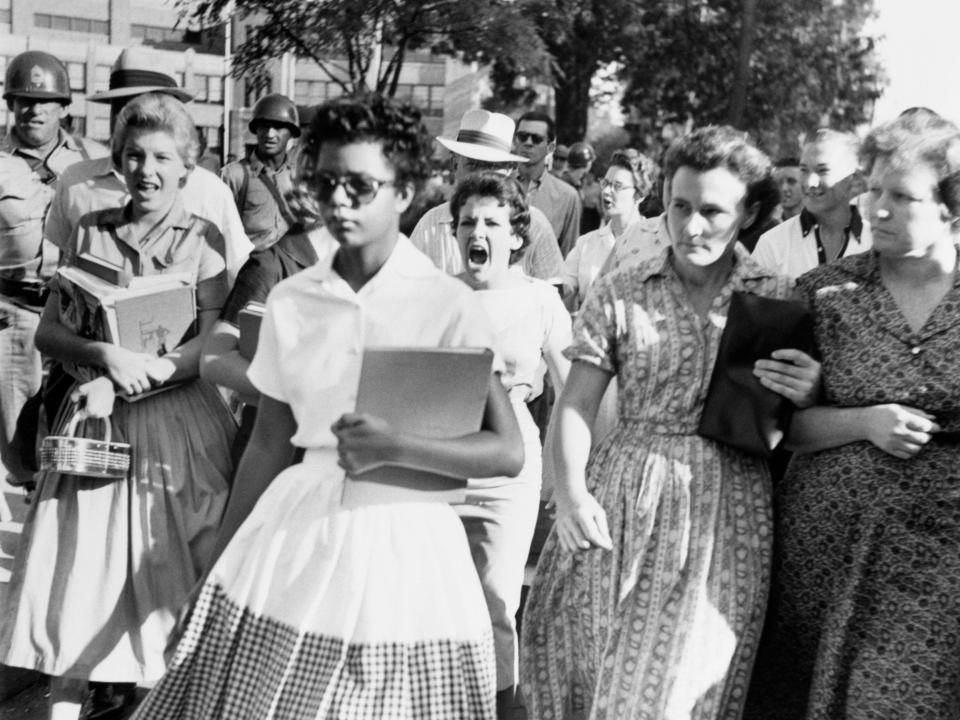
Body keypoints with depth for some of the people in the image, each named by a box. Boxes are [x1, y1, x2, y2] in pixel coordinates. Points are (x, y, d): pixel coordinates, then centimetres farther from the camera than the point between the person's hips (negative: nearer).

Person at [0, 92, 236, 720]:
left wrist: (124, 382, -17)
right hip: (98, 419, 2)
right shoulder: (91, 233, 7)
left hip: (178, 420, -2)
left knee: (169, 571, 4)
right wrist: (107, 356, -16)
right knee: (80, 561, 1)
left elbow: (209, 345, -8)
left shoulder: (203, 239, 0)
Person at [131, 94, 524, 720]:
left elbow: (508, 453, -11)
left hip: (404, 543, -3)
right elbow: (269, 443, 11)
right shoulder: (291, 300, 4)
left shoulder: (448, 304, -8)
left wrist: (396, 447, -21)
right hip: (297, 530, 3)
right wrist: (222, 560, 13)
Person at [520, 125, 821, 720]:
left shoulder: (782, 299, 5)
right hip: (624, 495, 1)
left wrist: (807, 397, -11)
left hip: (728, 511, -1)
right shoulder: (619, 294, 5)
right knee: (578, 642, 1)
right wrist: (569, 492, -12)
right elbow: (577, 404, 3)